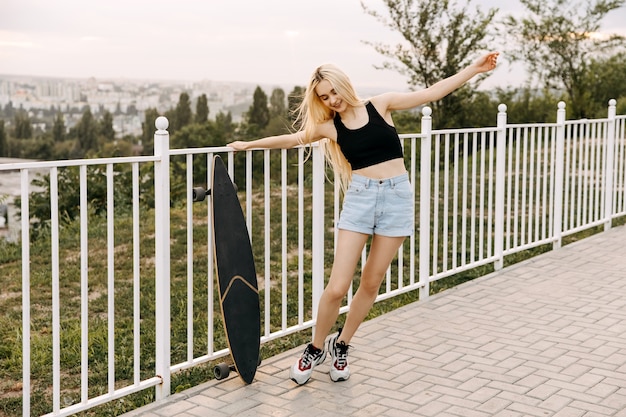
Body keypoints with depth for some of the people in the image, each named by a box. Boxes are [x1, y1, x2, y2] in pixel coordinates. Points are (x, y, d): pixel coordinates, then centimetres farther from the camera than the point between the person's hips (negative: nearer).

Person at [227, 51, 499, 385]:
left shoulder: (381, 105, 2)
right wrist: (249, 144, 18)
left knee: (371, 284, 6)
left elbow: (433, 92, 3)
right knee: (337, 287, -8)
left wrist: (475, 69, 0)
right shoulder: (330, 126, 4)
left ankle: (341, 347, 26)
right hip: (359, 198, 0)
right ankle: (316, 349, 15)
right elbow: (292, 139, 14)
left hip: (397, 197, 0)